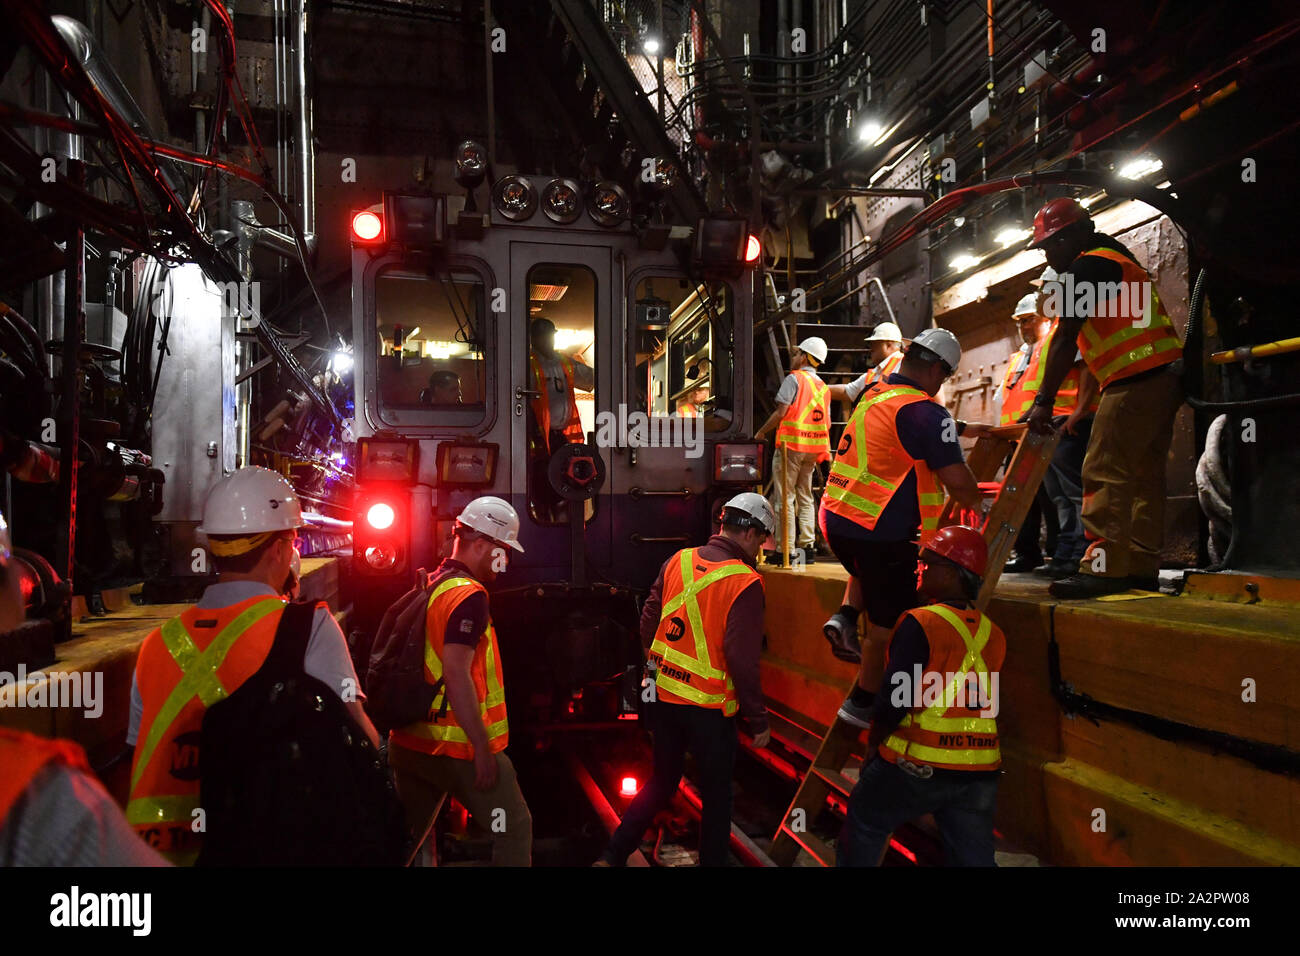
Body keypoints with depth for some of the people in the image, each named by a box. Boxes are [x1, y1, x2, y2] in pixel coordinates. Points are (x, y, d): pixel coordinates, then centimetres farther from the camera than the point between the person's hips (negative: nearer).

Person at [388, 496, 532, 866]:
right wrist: (482, 747, -21)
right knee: (515, 829, 6)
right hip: (457, 747, -9)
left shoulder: (429, 587, 11)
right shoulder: (468, 594, -16)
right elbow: (456, 674, -24)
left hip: (409, 742, 9)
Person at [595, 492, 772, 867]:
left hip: (663, 696, 6)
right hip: (708, 707, -6)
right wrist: (758, 720, -8)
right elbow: (743, 661, -18)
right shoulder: (744, 583, -16)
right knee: (716, 795, 13)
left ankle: (612, 855, 21)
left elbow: (648, 624, 7)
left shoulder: (678, 561, 1)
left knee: (662, 781, 22)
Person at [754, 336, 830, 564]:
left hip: (791, 443, -7)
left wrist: (761, 432, 0)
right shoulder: (824, 387, 16)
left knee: (784, 498, -3)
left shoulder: (794, 378, -5)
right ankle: (807, 546, 10)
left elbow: (781, 412, -11)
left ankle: (786, 549, -5)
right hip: (812, 449, 7)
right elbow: (827, 423, 13)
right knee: (805, 498, 13)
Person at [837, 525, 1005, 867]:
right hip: (980, 770, 6)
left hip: (919, 766, -6)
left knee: (863, 823, 17)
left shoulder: (921, 624, -15)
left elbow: (893, 698, -16)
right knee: (974, 856, 14)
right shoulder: (993, 634, 5)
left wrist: (874, 742, 0)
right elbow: (984, 702, 13)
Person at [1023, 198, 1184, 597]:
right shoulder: (1114, 260, 26)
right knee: (1142, 475, 10)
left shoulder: (1090, 265, -6)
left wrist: (1044, 401, -13)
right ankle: (1141, 568, 13)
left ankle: (1105, 567, -16)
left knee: (1105, 473, -13)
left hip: (1137, 380, -10)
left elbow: (1065, 340, -12)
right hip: (1165, 377, 10)